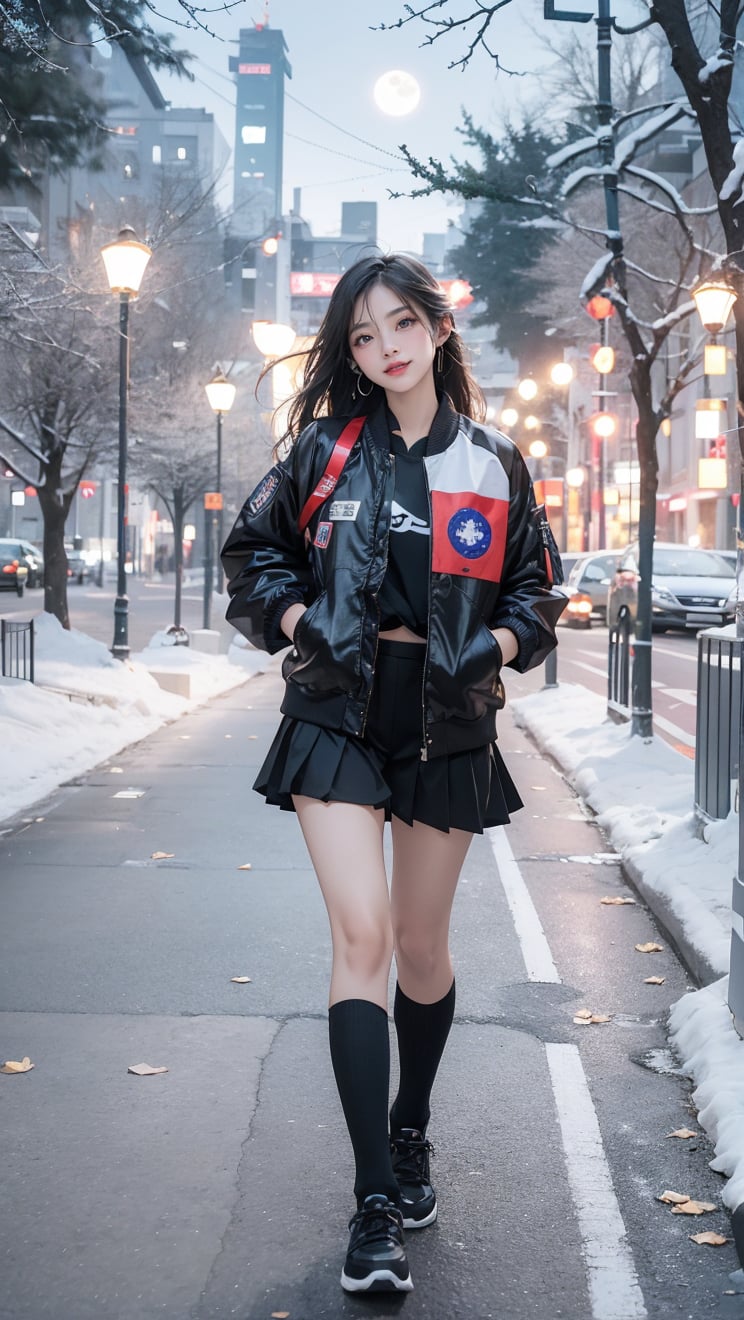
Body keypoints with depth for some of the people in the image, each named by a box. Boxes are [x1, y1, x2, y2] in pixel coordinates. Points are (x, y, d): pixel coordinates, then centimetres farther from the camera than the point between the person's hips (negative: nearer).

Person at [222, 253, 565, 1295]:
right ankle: (377, 1202, -11)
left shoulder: (493, 465, 5)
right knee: (362, 934, -14)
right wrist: (296, 616, -6)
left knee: (421, 946, 11)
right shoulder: (324, 449, 3)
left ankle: (411, 1133, 36)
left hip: (446, 724, 2)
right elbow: (253, 550, 11)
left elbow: (535, 587, 13)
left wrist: (496, 642, -6)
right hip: (339, 712, -1)